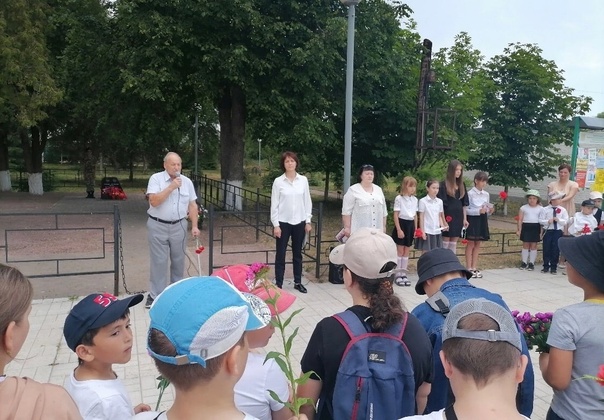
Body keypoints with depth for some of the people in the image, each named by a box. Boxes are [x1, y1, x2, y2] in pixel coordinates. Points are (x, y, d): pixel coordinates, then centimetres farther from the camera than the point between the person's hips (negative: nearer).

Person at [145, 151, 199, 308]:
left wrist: (194, 226, 1)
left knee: (178, 260, 12)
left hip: (179, 226, 3)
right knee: (158, 261, 1)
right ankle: (154, 295, 10)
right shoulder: (156, 178, -7)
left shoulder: (187, 181, 5)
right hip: (158, 226, -3)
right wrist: (171, 187, -20)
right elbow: (154, 201, -19)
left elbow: (192, 205, 7)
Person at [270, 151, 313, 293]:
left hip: (299, 222, 2)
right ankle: (278, 284, 11)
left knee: (297, 254, 12)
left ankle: (298, 282, 23)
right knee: (280, 254, 3)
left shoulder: (303, 180, 2)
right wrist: (276, 225, -8)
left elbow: (307, 202, 6)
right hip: (283, 222, -2)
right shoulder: (278, 181, -5)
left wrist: (308, 221, 3)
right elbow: (274, 204, -4)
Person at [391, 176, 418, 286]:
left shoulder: (415, 199, 9)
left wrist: (415, 228, 9)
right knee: (400, 251, -1)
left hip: (410, 225, 6)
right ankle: (397, 275, 6)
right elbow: (395, 215, -11)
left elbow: (415, 215, 13)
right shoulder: (399, 198, -9)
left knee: (407, 251, 9)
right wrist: (399, 229, -16)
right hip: (402, 224, -6)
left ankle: (403, 274, 16)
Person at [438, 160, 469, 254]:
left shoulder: (462, 185, 9)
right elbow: (440, 204, -11)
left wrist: (465, 218, 9)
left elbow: (464, 204, 12)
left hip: (458, 217, 5)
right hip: (447, 216, -5)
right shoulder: (444, 185, -9)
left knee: (454, 243, 10)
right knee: (445, 243, 1)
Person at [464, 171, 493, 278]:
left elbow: (486, 210, 13)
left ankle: (474, 268, 16)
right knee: (471, 244, 0)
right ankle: (469, 268, 6)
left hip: (482, 220, 6)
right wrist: (479, 211, -22)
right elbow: (466, 210, -13)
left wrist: (490, 211, -8)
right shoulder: (470, 193, -10)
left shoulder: (486, 194, 9)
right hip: (473, 219, -6)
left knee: (478, 244, 10)